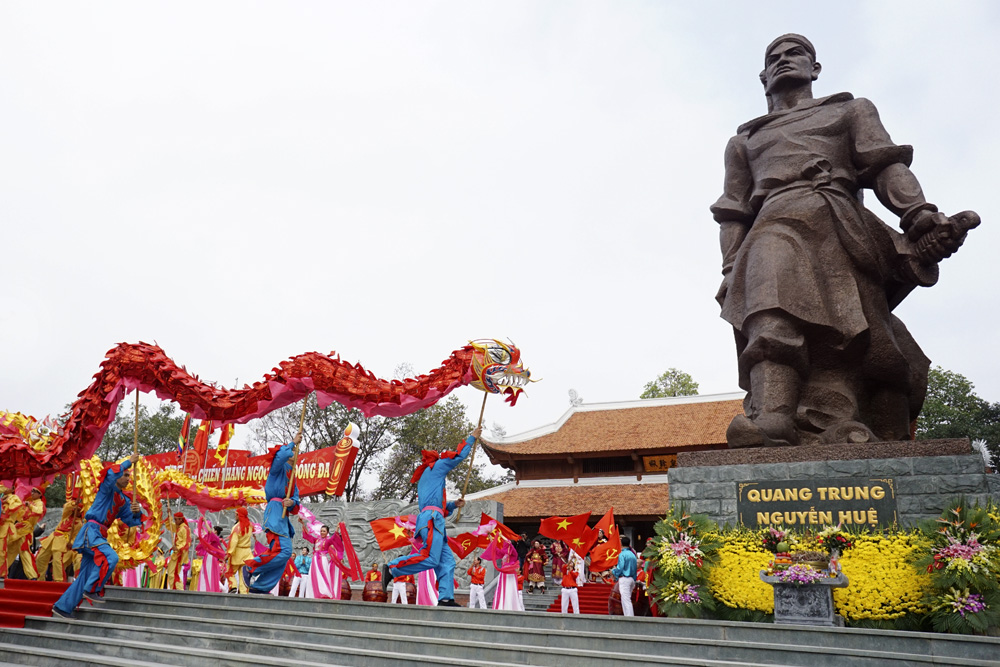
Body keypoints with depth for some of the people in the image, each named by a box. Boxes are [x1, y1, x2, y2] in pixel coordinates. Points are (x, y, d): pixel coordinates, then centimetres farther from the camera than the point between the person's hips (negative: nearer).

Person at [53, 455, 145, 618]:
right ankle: (92, 589, -18)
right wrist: (129, 462, -17)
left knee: (85, 575, 7)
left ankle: (62, 607, 15)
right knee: (111, 557, -28)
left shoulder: (123, 500, 18)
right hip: (92, 530, -8)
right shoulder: (107, 488, -1)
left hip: (100, 535, 8)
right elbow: (112, 474, -25)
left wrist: (137, 511, -6)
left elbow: (131, 521, 14)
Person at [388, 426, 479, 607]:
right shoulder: (435, 467, 9)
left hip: (433, 520, 10)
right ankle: (392, 568, -16)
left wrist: (454, 505, 23)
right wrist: (472, 437, 16)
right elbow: (459, 456, 6)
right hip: (432, 519, -10)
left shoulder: (423, 480, 32)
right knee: (430, 559, -20)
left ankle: (445, 598, -6)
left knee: (447, 561, 2)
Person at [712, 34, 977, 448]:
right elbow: (732, 213, 22)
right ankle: (770, 418, -50)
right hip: (773, 226, 0)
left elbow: (887, 165, 15)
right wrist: (731, 272, 5)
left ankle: (833, 436, -36)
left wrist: (918, 214, -5)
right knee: (772, 319, -32)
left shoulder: (851, 110, 34)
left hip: (838, 226, 1)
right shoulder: (744, 141, 35)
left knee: (841, 331, -21)